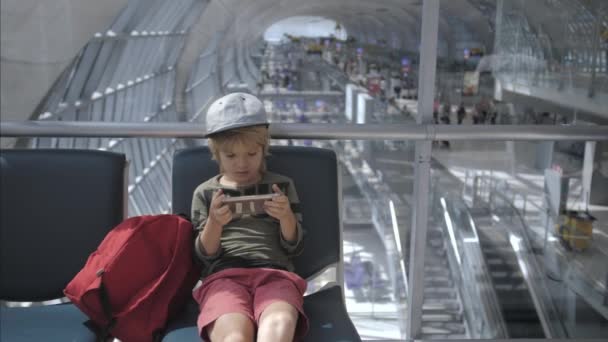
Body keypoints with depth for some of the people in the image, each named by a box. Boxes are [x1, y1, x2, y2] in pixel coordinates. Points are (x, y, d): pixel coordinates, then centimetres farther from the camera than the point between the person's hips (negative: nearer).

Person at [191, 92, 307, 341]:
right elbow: (205, 255, 11)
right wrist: (215, 222, -10)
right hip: (223, 276, 0)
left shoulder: (281, 186, 18)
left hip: (275, 274, 1)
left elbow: (294, 247, 13)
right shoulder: (205, 192, 17)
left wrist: (286, 216, -8)